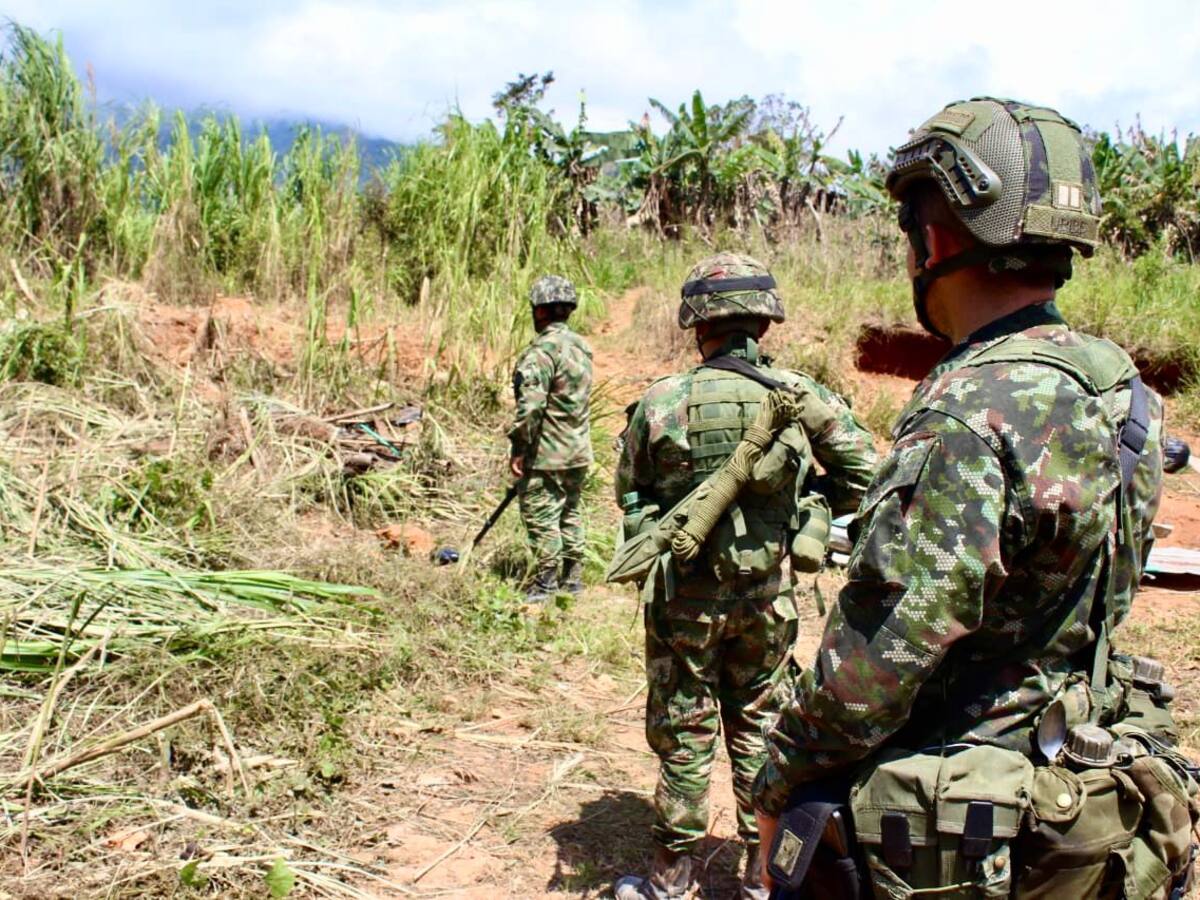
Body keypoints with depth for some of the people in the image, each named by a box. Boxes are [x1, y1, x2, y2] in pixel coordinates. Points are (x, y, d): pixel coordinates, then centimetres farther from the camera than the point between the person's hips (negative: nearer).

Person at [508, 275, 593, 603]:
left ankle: (546, 585, 6)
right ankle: (573, 579, 25)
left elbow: (531, 405, -26)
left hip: (546, 454, -9)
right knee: (570, 514, 17)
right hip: (578, 452, 9)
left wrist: (519, 447, -17)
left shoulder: (542, 350, -18)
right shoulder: (581, 346, 10)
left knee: (542, 516, 0)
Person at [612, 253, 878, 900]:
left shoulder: (659, 403, -12)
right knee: (760, 728, 17)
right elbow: (862, 473, -3)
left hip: (684, 596, -1)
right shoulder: (801, 397, -9)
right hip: (765, 594, 2)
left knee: (683, 735, 12)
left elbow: (628, 494, 1)